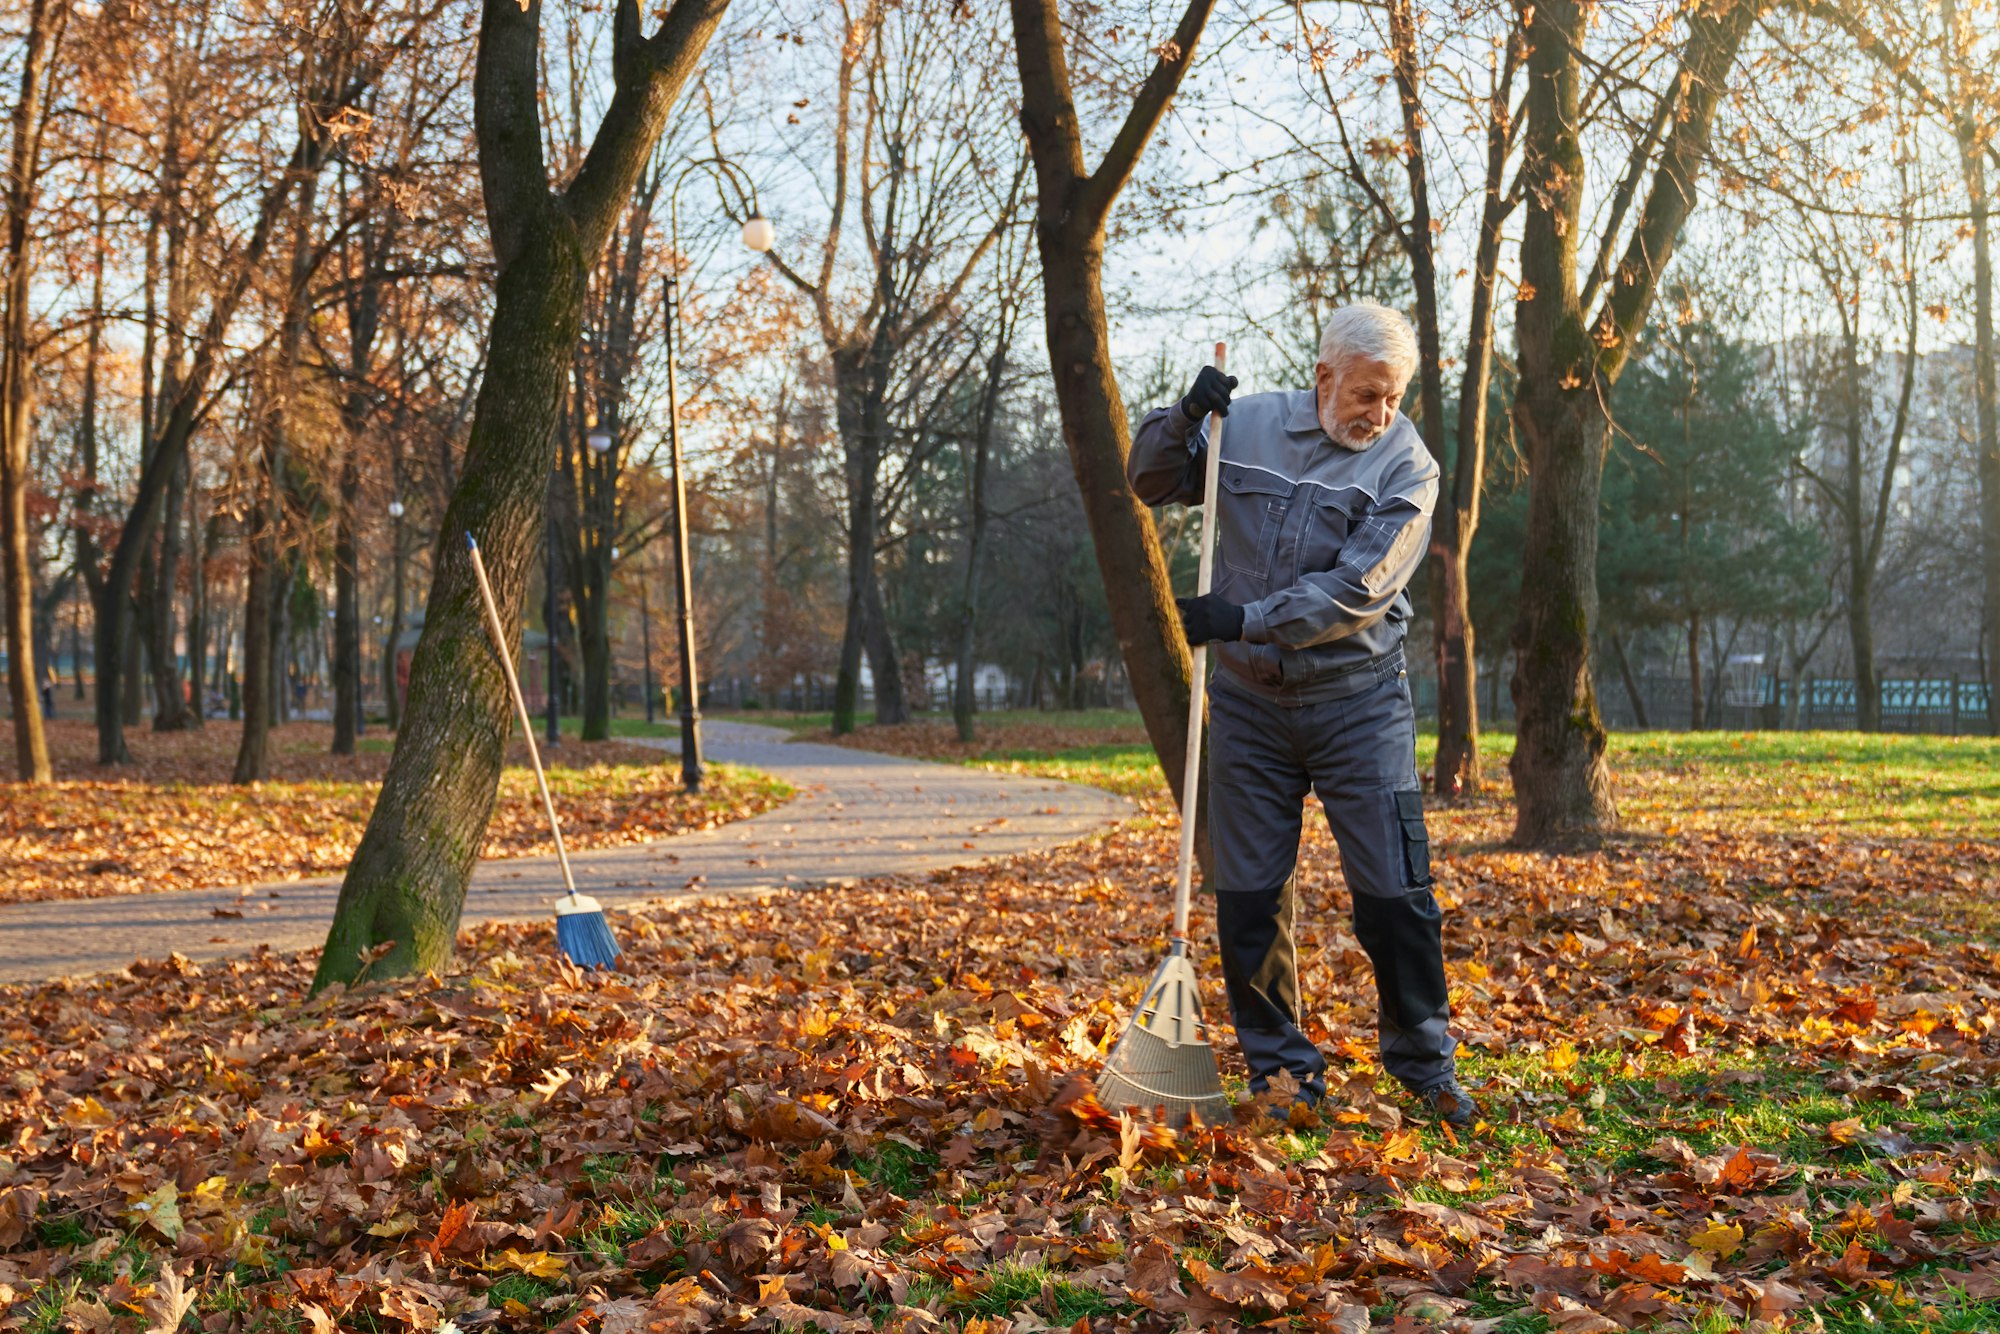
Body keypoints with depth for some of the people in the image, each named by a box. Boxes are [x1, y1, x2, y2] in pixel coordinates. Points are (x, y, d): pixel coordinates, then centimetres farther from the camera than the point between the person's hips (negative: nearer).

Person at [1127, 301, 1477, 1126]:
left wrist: (1246, 618, -22)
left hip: (1358, 704, -2)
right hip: (1249, 700, 2)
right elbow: (1149, 483, 14)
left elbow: (1357, 590, -17)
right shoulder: (1246, 425, 3)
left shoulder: (1406, 463, -7)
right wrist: (1183, 420, -6)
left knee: (1393, 894, -1)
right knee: (1248, 895, 5)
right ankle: (1278, 1065, 20)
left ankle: (1424, 1062, 17)